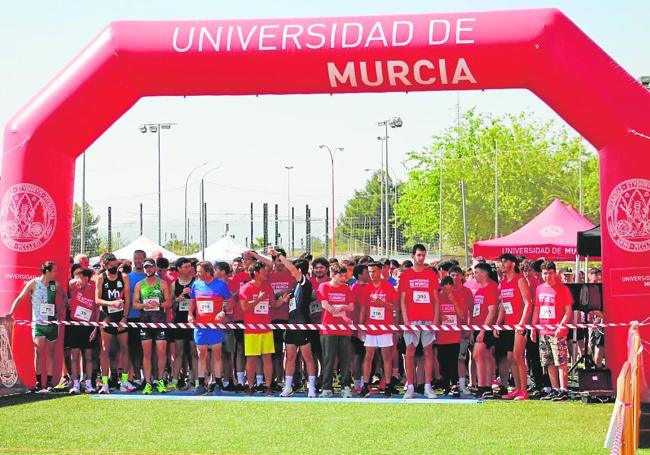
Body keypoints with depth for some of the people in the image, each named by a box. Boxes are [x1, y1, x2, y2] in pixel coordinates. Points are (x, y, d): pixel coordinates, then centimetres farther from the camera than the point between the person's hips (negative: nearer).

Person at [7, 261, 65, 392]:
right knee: (38, 352, -10)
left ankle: (49, 384, 11)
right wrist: (11, 312, -16)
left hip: (52, 323, 3)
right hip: (38, 323, -3)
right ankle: (39, 383, -5)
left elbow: (63, 297, 22)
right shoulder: (34, 283, -4)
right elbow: (20, 298, -5)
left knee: (50, 353, 6)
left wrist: (61, 311, 10)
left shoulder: (55, 284, 5)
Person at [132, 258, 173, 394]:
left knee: (162, 352, -5)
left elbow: (169, 303, 4)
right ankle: (148, 383, 4)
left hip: (159, 320, -1)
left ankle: (160, 381, 8)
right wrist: (144, 305, -12)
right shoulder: (139, 285, 11)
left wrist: (158, 304, -15)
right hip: (145, 320, 1)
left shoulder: (163, 284, 7)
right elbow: (135, 304, 7)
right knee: (146, 353, 0)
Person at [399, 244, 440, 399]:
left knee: (428, 351, 2)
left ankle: (427, 387, 5)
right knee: (410, 352, -2)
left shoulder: (431, 274, 7)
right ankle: (410, 387, 1)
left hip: (428, 319, 1)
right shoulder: (406, 274, 4)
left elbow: (436, 299, 8)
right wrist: (405, 319, -7)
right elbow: (402, 300, 2)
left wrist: (436, 318, -1)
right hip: (412, 319, -1)